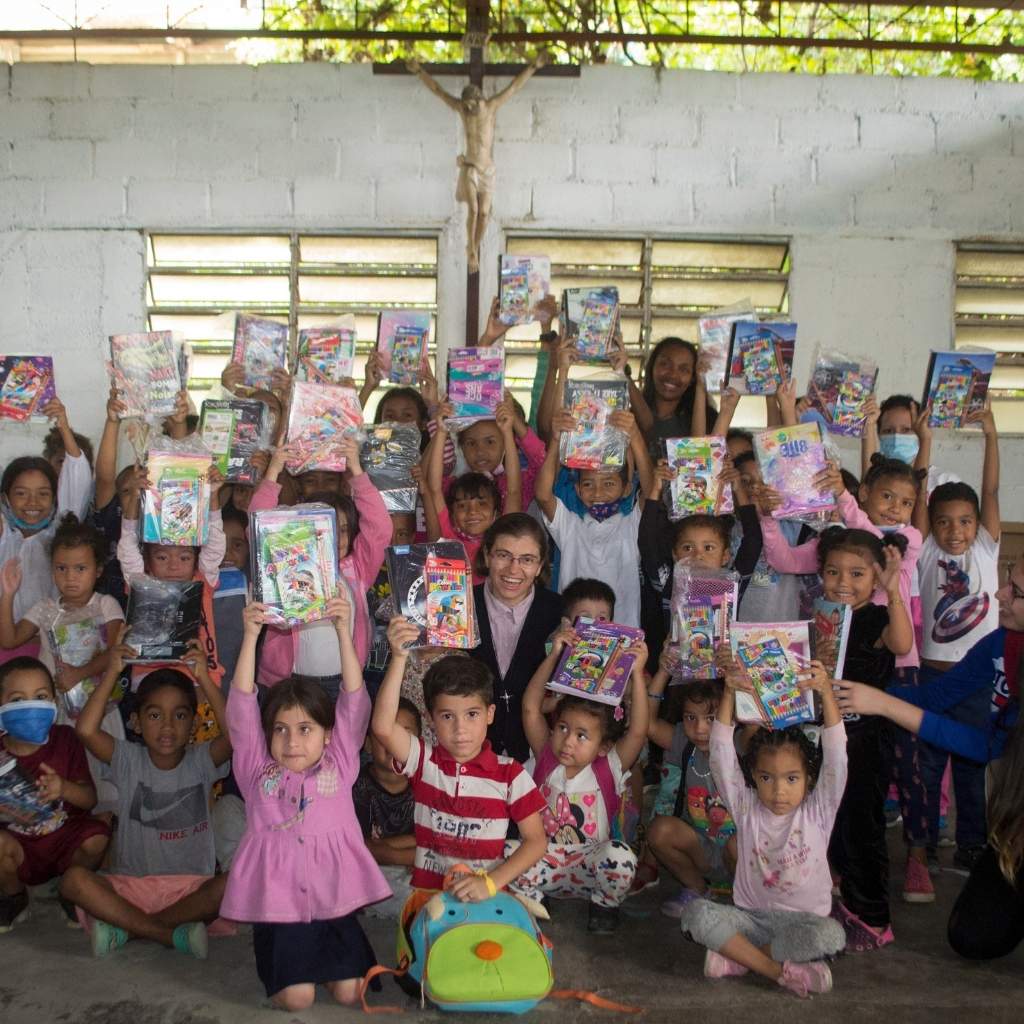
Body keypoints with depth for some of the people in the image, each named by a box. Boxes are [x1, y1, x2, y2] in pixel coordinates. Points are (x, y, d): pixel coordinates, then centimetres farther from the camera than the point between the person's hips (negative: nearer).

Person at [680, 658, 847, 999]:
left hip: (802, 919, -1)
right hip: (751, 917, 1)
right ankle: (780, 970, -24)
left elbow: (835, 753, -16)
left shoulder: (818, 810, -3)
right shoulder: (746, 808, 1)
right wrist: (729, 694, -21)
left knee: (831, 934, -35)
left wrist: (826, 692, -29)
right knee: (695, 913, -25)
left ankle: (740, 957, -18)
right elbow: (721, 753, -10)